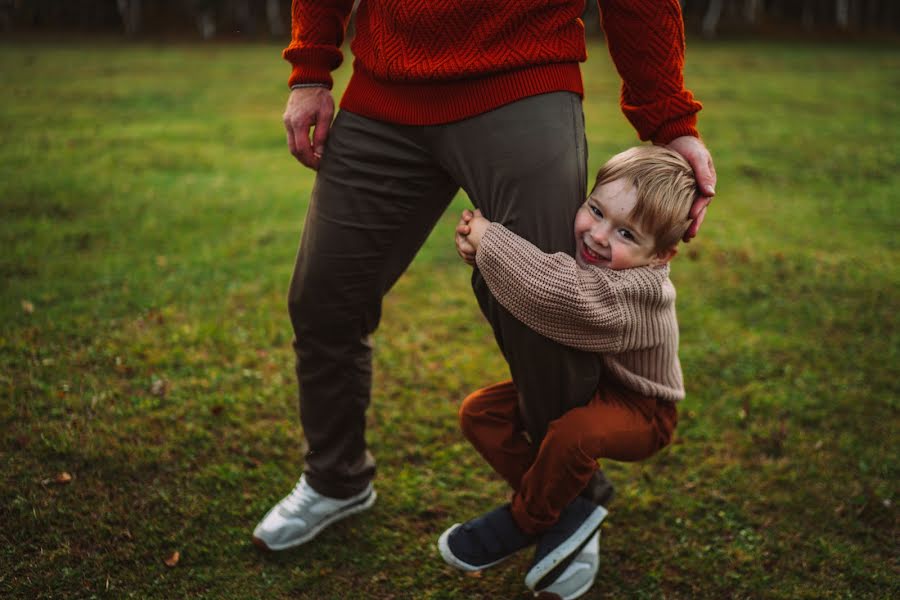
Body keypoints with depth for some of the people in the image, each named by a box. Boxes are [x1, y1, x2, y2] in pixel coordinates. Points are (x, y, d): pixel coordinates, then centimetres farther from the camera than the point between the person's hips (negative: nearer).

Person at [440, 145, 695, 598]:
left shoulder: (639, 291, -37)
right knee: (479, 412, -6)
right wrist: (480, 249, -25)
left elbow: (561, 295, -55)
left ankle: (522, 523, -7)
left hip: (638, 410, -7)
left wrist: (489, 241, -43)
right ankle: (567, 512, -3)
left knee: (574, 433, -37)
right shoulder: (577, 257, -14)